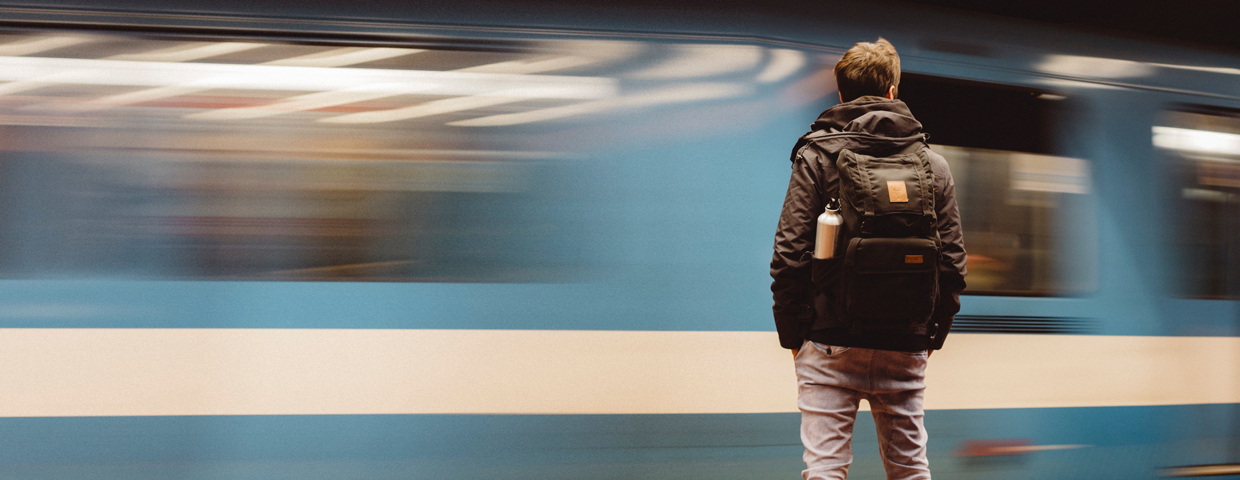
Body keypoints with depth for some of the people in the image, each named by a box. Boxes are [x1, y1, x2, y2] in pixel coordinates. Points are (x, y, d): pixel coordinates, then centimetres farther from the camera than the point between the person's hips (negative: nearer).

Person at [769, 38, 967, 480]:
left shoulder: (817, 155, -2)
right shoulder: (933, 164, 7)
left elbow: (790, 253, -7)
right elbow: (953, 261, 6)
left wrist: (792, 333, 1)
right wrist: (934, 335, 16)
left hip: (832, 345, -3)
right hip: (906, 349, 3)